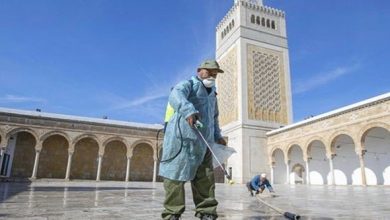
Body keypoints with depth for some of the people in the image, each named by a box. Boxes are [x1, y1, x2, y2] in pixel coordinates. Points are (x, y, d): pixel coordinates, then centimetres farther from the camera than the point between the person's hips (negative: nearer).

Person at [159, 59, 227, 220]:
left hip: (203, 142, 7)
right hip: (183, 138, -7)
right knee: (176, 175, -2)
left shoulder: (212, 94, 26)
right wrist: (188, 110, -43)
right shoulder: (188, 84, 1)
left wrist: (217, 136, 23)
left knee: (205, 179, 6)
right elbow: (175, 96, -24)